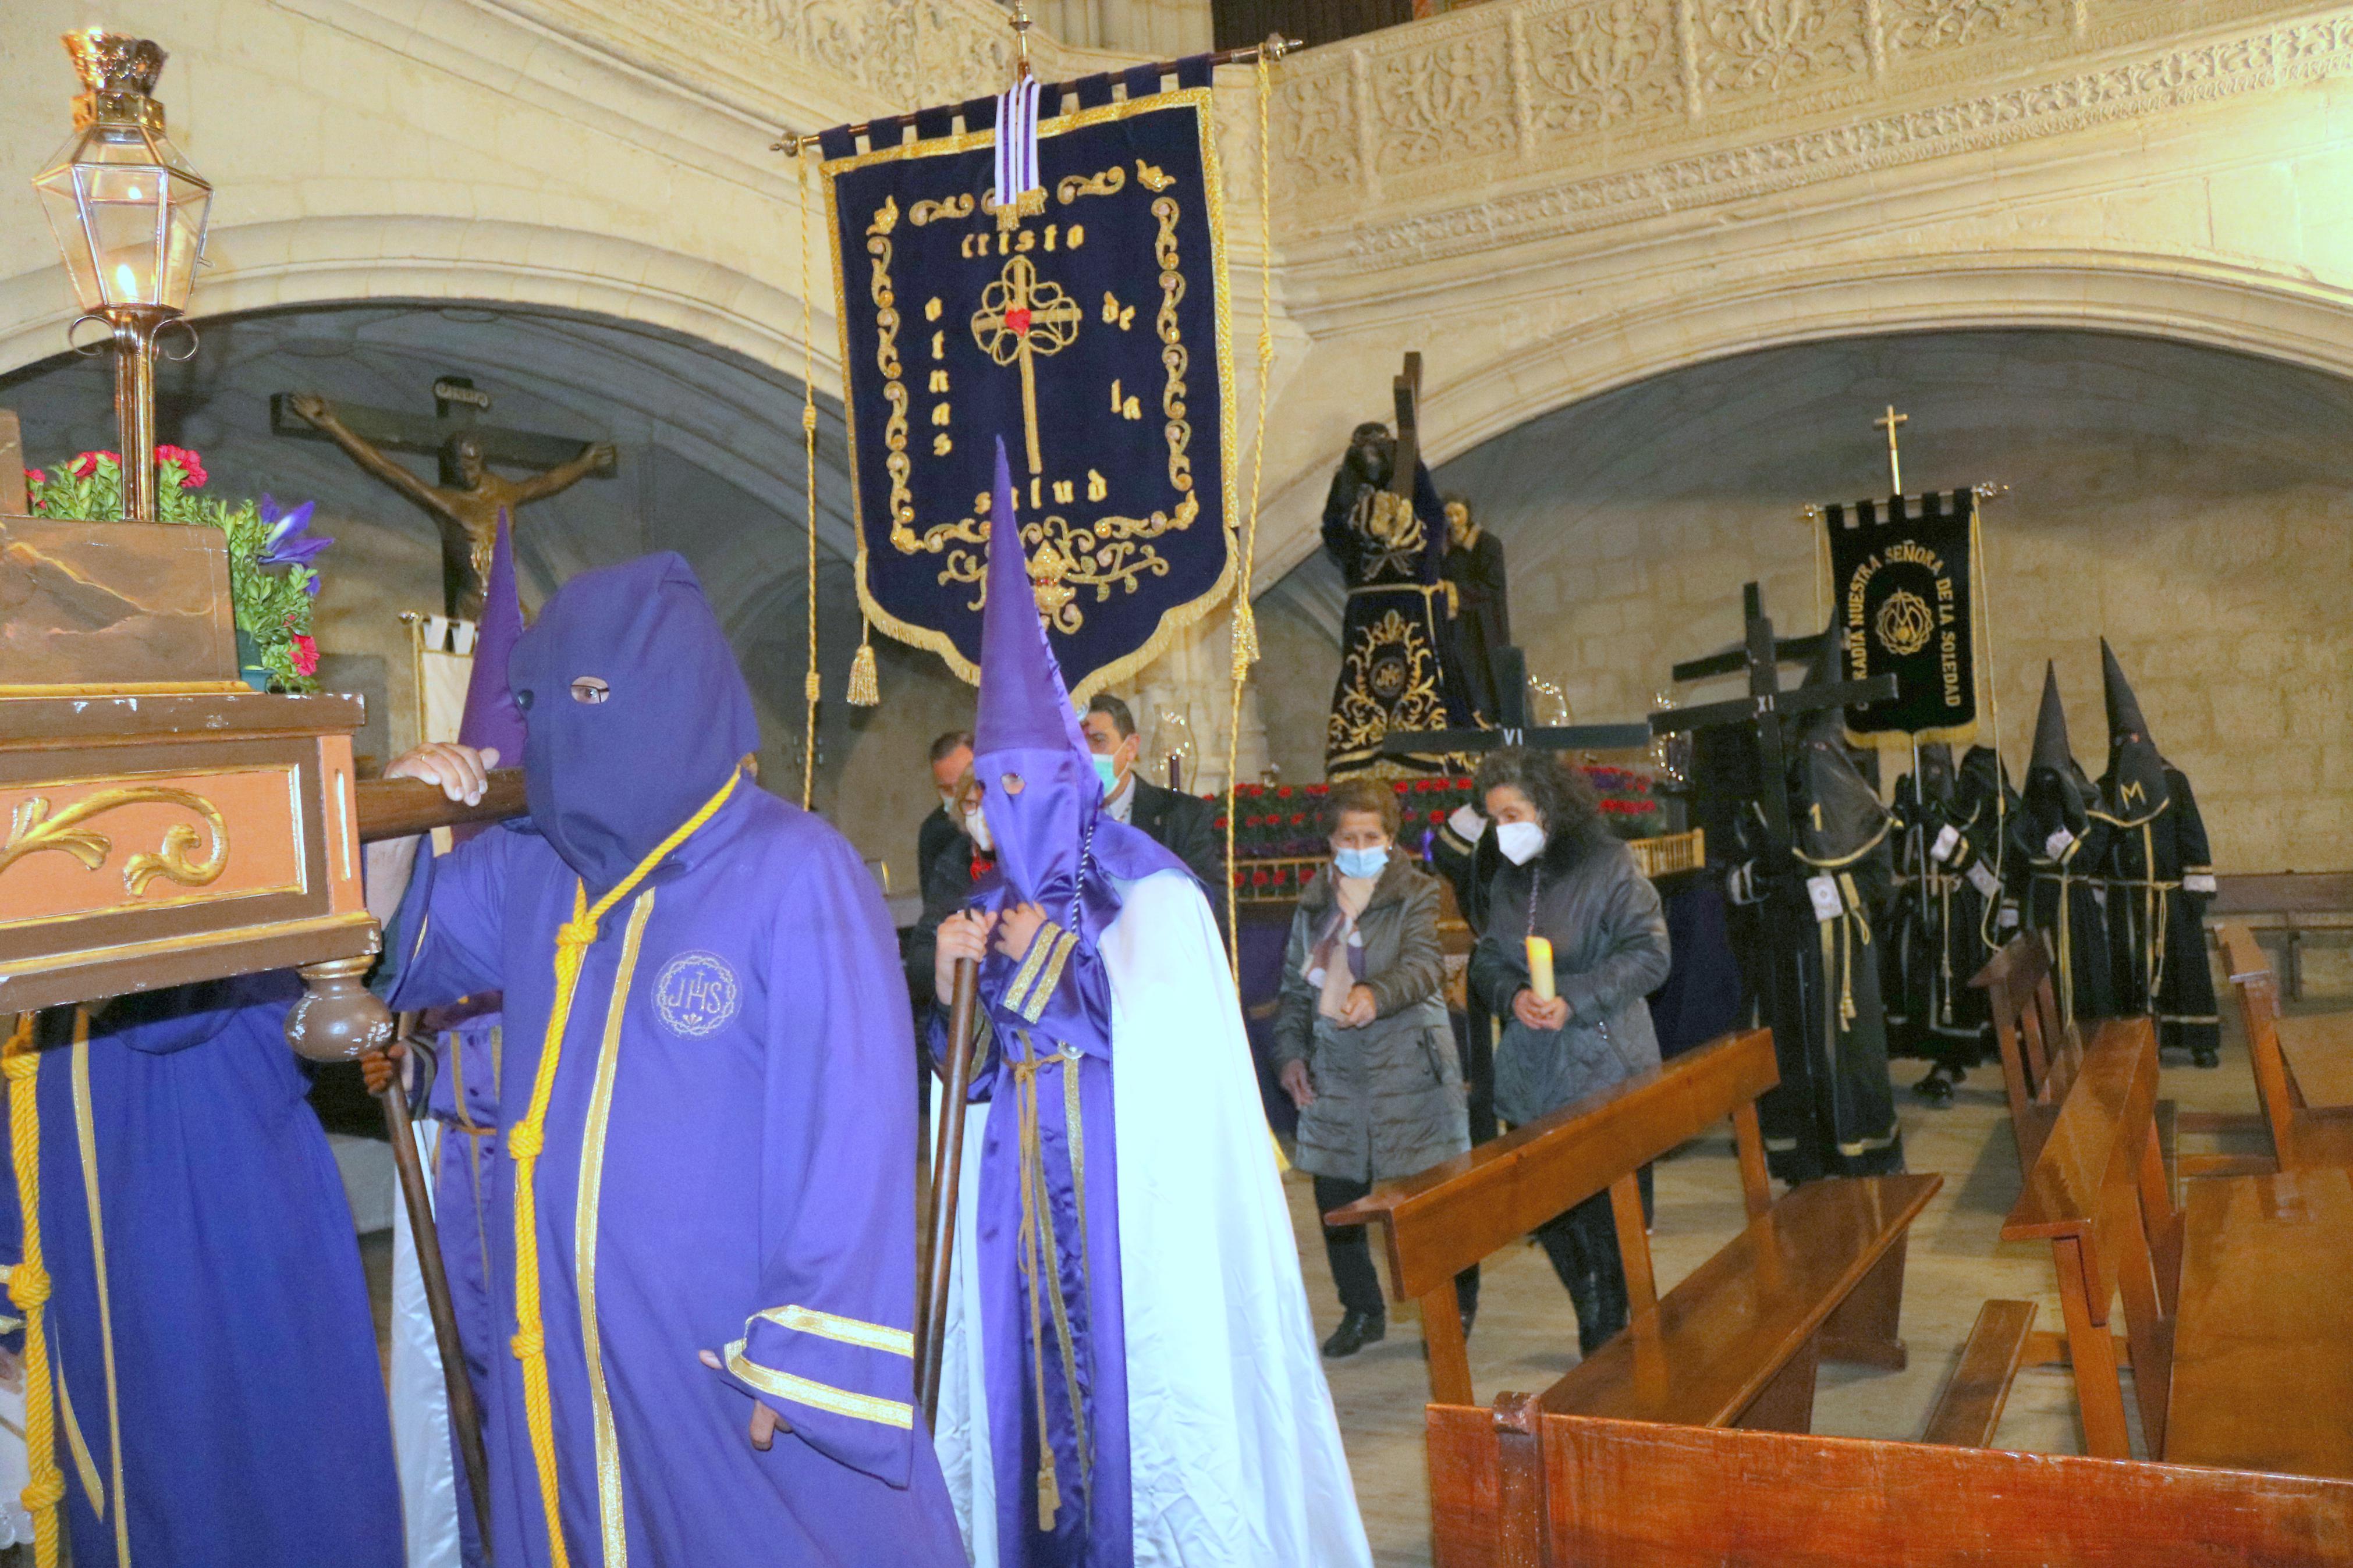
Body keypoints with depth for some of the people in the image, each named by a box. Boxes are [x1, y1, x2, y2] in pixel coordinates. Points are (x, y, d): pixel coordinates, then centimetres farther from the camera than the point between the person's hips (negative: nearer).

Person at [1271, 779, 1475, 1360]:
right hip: (1334, 1069, 5)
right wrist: (1290, 1052, 9)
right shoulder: (1314, 904, 13)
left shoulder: (1417, 894, -2)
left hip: (1408, 1067, -5)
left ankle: (1457, 1307, 22)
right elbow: (1295, 988, 19)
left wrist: (1376, 994, -37)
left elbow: (1424, 964, -19)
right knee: (1335, 1198, 8)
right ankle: (1362, 1311, 26)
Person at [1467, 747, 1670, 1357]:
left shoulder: (1608, 866, -7)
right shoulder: (1507, 881, 11)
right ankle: (1601, 1327, 26)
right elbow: (1487, 959, 13)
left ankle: (1607, 1340, 16)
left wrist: (1574, 1000, -19)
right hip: (1531, 1075, 6)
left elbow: (1648, 955, -12)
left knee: (1602, 1211, -1)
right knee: (1546, 1209, 8)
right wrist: (1513, 995, -9)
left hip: (1603, 1072, -6)